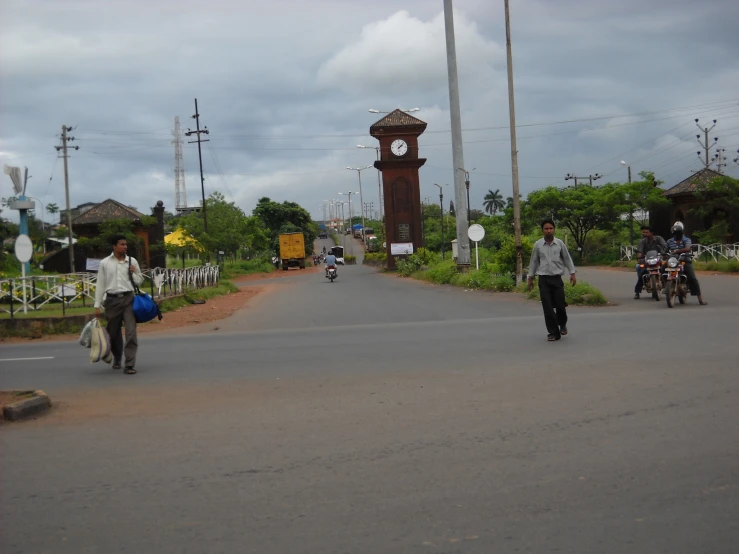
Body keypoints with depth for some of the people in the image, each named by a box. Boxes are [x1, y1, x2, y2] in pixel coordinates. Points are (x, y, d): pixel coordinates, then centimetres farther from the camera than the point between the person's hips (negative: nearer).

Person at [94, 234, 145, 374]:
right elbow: (100, 284, 4)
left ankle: (129, 365, -9)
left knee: (131, 332, -11)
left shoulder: (132, 261, 5)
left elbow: (140, 281, 14)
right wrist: (97, 305, 2)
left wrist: (134, 273, -5)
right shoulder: (105, 263, 3)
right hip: (112, 300, 0)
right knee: (114, 333, 12)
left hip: (128, 299, 0)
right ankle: (117, 360, 36)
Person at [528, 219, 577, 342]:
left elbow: (567, 259, 7)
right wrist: (530, 277, 10)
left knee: (560, 304, -1)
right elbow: (534, 261, 9)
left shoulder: (559, 243, 1)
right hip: (543, 279, 0)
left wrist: (572, 274, 2)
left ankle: (562, 324, 30)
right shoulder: (538, 244, 1)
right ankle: (553, 332, 5)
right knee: (547, 307, -3)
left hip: (557, 278, 0)